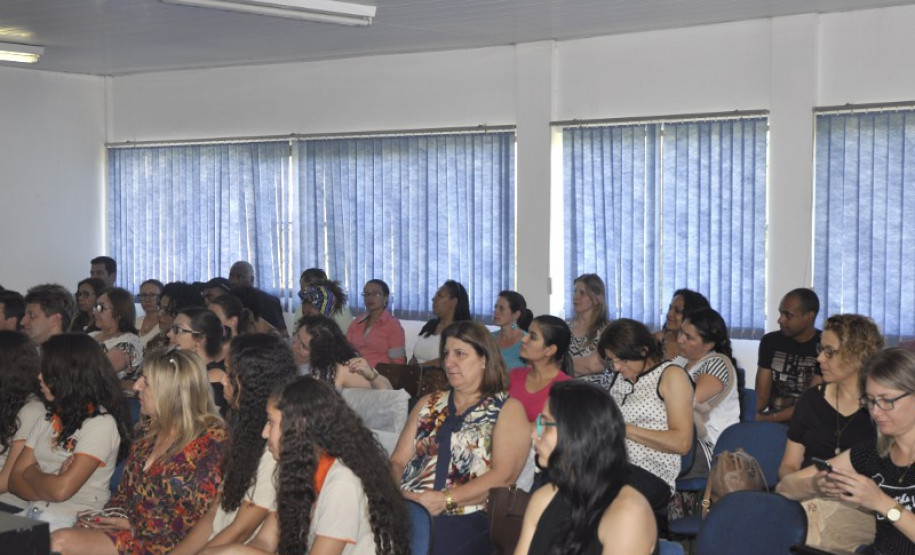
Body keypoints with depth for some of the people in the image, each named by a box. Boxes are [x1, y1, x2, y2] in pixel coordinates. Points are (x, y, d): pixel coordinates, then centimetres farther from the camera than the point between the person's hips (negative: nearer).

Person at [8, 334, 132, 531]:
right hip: (34, 514, 7)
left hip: (73, 519, -7)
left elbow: (61, 490, -15)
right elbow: (15, 480, 11)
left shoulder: (101, 423, -8)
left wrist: (32, 472, 4)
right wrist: (48, 481, -9)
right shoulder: (49, 417, 16)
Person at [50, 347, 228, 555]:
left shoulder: (211, 438, -10)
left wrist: (134, 524, -10)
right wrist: (110, 517, 1)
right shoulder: (147, 430, 14)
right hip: (130, 529, 7)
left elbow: (202, 518, -13)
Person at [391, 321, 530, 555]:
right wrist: (399, 493, -6)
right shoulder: (428, 404, 24)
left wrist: (445, 500, -15)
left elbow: (503, 476, -6)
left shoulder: (508, 409, 8)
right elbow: (398, 461, 16)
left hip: (466, 517, -4)